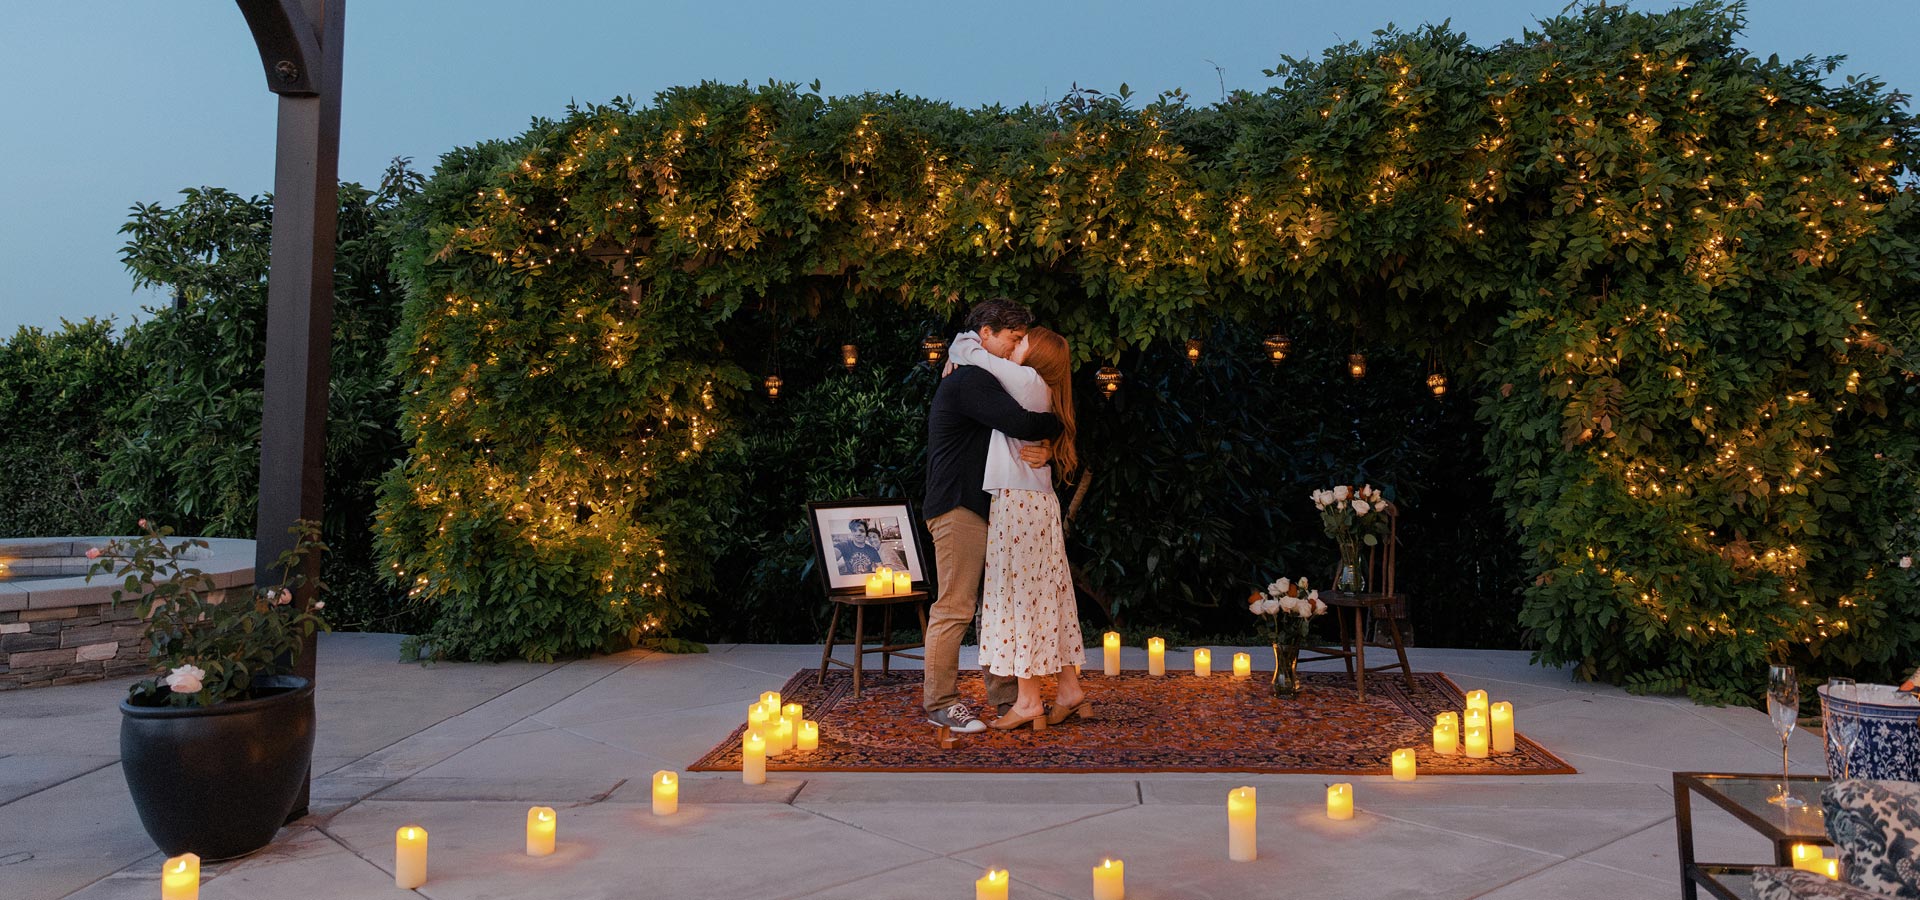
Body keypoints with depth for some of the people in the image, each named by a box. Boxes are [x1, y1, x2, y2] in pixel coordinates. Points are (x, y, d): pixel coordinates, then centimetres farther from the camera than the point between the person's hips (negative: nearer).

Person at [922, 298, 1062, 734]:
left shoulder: (980, 380, 21)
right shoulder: (970, 381, -13)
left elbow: (1020, 435, 17)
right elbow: (1021, 424, -27)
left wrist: (1044, 448, -7)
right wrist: (1056, 422, -6)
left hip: (988, 507, 11)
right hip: (958, 508, -11)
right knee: (955, 607, -6)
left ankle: (1004, 691, 22)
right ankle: (940, 703, 2)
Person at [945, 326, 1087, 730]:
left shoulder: (1028, 380, -8)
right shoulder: (1039, 393, 18)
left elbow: (971, 352, -5)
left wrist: (961, 348, 14)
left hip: (1017, 502, -9)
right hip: (1039, 503, 9)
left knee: (1018, 595, -6)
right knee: (1045, 596, 11)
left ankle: (1029, 701, -4)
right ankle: (1070, 688, 16)